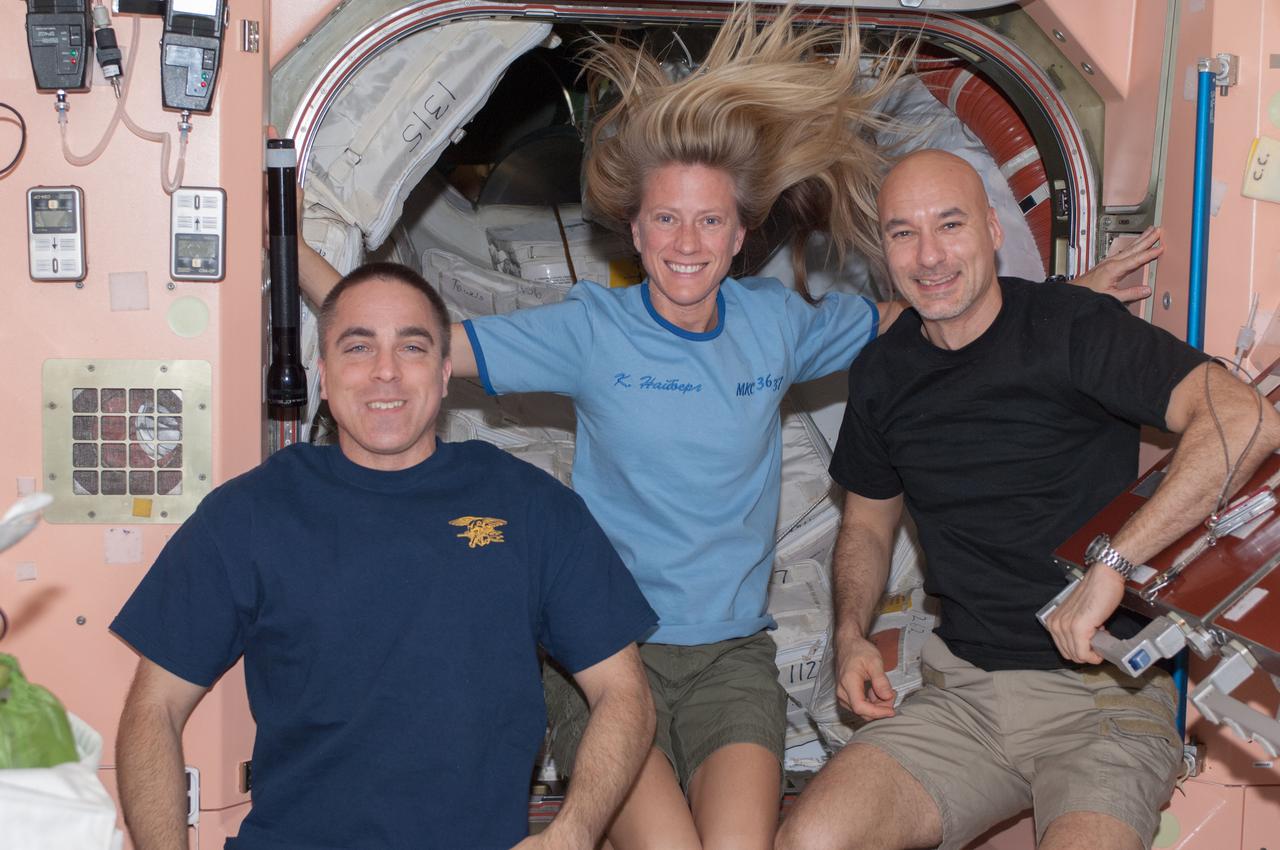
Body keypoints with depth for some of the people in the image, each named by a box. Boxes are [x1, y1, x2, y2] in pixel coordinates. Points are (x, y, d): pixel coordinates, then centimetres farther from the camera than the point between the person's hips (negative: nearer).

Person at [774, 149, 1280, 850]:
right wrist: (851, 635, 5)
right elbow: (867, 520, 24)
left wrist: (1109, 566, -25)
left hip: (1103, 693, -4)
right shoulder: (881, 373, 9)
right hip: (961, 692, 4)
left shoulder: (1070, 326, -9)